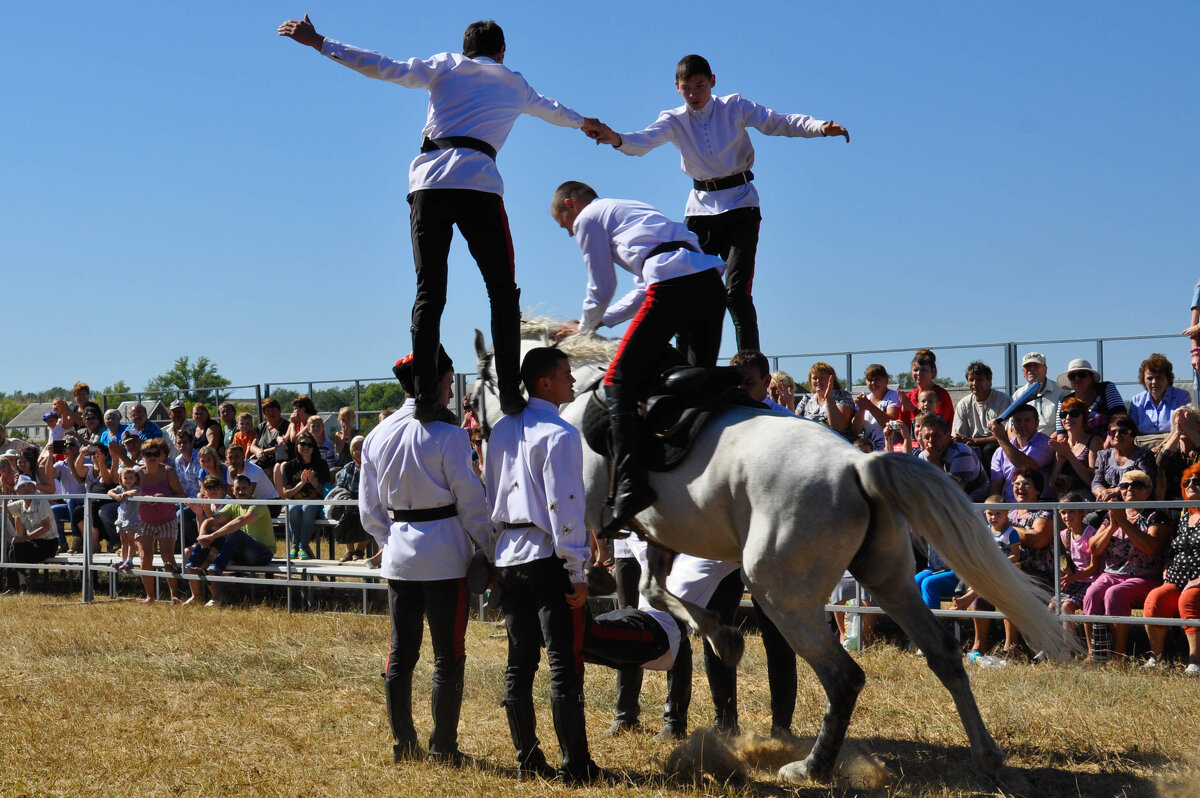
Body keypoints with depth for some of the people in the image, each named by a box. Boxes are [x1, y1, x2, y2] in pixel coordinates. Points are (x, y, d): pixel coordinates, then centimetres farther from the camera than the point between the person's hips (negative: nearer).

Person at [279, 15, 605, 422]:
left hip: (428, 183, 1)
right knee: (503, 293, 5)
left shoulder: (445, 66, 20)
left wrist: (319, 43, 16)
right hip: (478, 186, -1)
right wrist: (586, 123, 67)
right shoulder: (514, 84, 25)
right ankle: (510, 391, -6)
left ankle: (425, 397, -9)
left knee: (429, 294, 1)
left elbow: (381, 67, 11)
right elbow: (551, 109, 46)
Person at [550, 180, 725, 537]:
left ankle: (630, 485, -21)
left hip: (674, 281, -8)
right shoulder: (624, 210, 38)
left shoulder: (587, 218, 14)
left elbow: (601, 290, 16)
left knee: (620, 379, -8)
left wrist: (585, 327, 35)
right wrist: (600, 320, 44)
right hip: (710, 279, 8)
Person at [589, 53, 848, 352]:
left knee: (736, 291, -14)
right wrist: (617, 139, -40)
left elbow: (779, 122, -7)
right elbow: (645, 140, -17)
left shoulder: (734, 107, 0)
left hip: (740, 206, -3)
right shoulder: (674, 120, 2)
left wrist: (821, 127, -25)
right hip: (701, 209, 3)